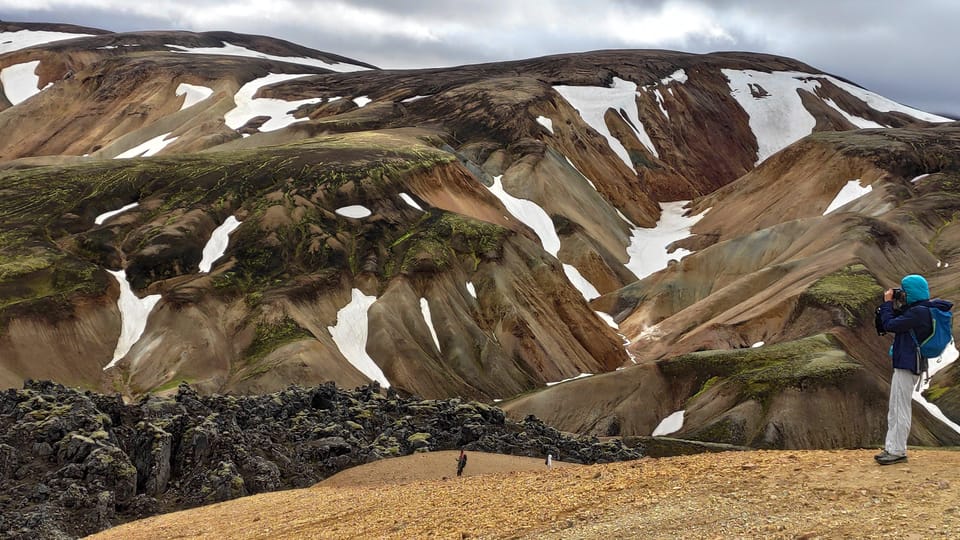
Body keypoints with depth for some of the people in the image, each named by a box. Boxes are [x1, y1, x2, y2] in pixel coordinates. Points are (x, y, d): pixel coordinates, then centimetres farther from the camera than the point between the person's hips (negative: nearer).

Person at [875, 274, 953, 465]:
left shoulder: (918, 312, -19)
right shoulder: (918, 310, 12)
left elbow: (890, 325, -20)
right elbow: (898, 321, 20)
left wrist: (887, 302, -7)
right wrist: (891, 305, 7)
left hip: (908, 365, -11)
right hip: (905, 363, 11)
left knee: (900, 409, -7)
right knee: (894, 410, 14)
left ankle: (897, 451, -3)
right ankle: (891, 448, 19)